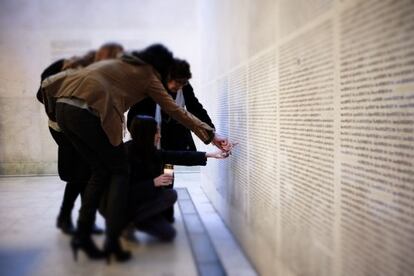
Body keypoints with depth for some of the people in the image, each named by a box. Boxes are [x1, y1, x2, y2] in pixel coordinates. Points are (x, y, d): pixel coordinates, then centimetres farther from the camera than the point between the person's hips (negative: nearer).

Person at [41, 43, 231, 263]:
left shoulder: (119, 62, 31)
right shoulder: (147, 75, 12)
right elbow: (175, 110, 9)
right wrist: (210, 135, 12)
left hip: (63, 107, 7)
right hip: (88, 112, -7)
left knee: (101, 171, 18)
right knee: (119, 172, 9)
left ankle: (82, 235, 12)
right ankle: (112, 242, 0)